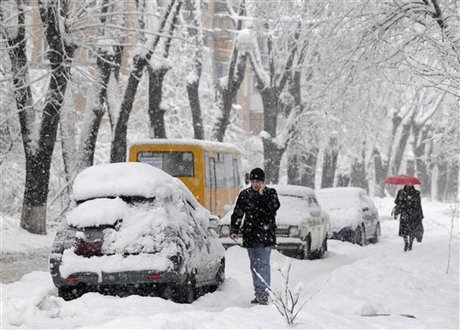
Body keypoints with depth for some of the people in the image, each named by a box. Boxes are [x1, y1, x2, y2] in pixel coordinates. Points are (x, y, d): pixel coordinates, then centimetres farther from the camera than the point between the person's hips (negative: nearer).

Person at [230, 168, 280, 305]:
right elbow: (237, 213, 11)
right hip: (250, 235, 4)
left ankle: (263, 293, -15)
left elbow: (274, 207, -16)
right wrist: (234, 230, 4)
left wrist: (262, 194, -20)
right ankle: (258, 293, 15)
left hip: (265, 235, -4)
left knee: (263, 264, -11)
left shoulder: (270, 192, 1)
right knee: (254, 265, 9)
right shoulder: (245, 194, 9)